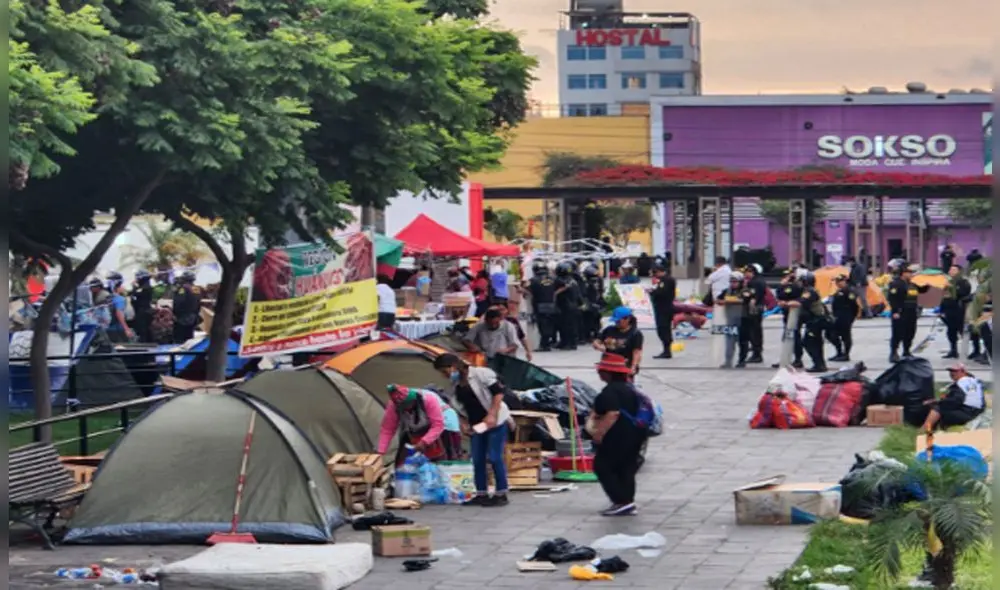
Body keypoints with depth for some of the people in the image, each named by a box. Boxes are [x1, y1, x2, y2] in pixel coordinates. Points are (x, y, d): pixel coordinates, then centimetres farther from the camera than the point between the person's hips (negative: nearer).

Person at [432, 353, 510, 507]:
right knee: (477, 460, 6)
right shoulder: (455, 386, 10)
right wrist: (464, 423, 0)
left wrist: (492, 415, -20)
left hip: (496, 421, -8)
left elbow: (498, 392, -15)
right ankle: (481, 495, 15)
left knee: (494, 458, -8)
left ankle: (501, 495, 0)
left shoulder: (481, 373, -12)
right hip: (476, 425, 8)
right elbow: (462, 408, 17)